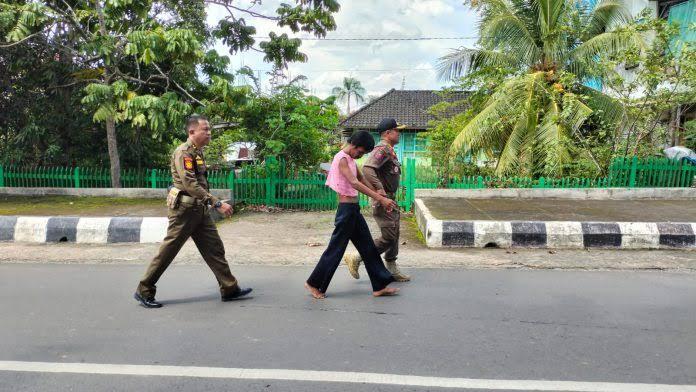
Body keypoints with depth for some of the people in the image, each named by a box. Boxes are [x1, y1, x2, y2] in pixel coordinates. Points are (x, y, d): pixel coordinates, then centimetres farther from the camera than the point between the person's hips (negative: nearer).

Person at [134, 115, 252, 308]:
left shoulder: (198, 152, 14)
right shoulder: (183, 152, -15)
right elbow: (190, 184, -24)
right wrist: (217, 203, -27)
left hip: (199, 209, 9)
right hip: (184, 208, -9)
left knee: (215, 248, 7)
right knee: (168, 251, 0)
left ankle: (230, 289, 12)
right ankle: (144, 291, 14)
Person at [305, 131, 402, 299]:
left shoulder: (351, 159, 15)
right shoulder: (342, 158, -16)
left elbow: (361, 179, 17)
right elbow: (355, 183, -27)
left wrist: (379, 194, 0)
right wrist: (380, 198, -32)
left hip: (354, 209, 10)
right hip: (347, 209, -10)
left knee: (368, 247, 10)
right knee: (336, 249, 0)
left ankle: (380, 286, 16)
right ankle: (314, 283, 14)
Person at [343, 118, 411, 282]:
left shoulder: (389, 150, 16)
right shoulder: (382, 149, -17)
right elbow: (367, 168, -32)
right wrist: (379, 190, -31)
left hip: (390, 200, 11)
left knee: (394, 235, 15)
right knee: (388, 238, -8)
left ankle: (392, 270, 25)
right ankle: (355, 258, 3)